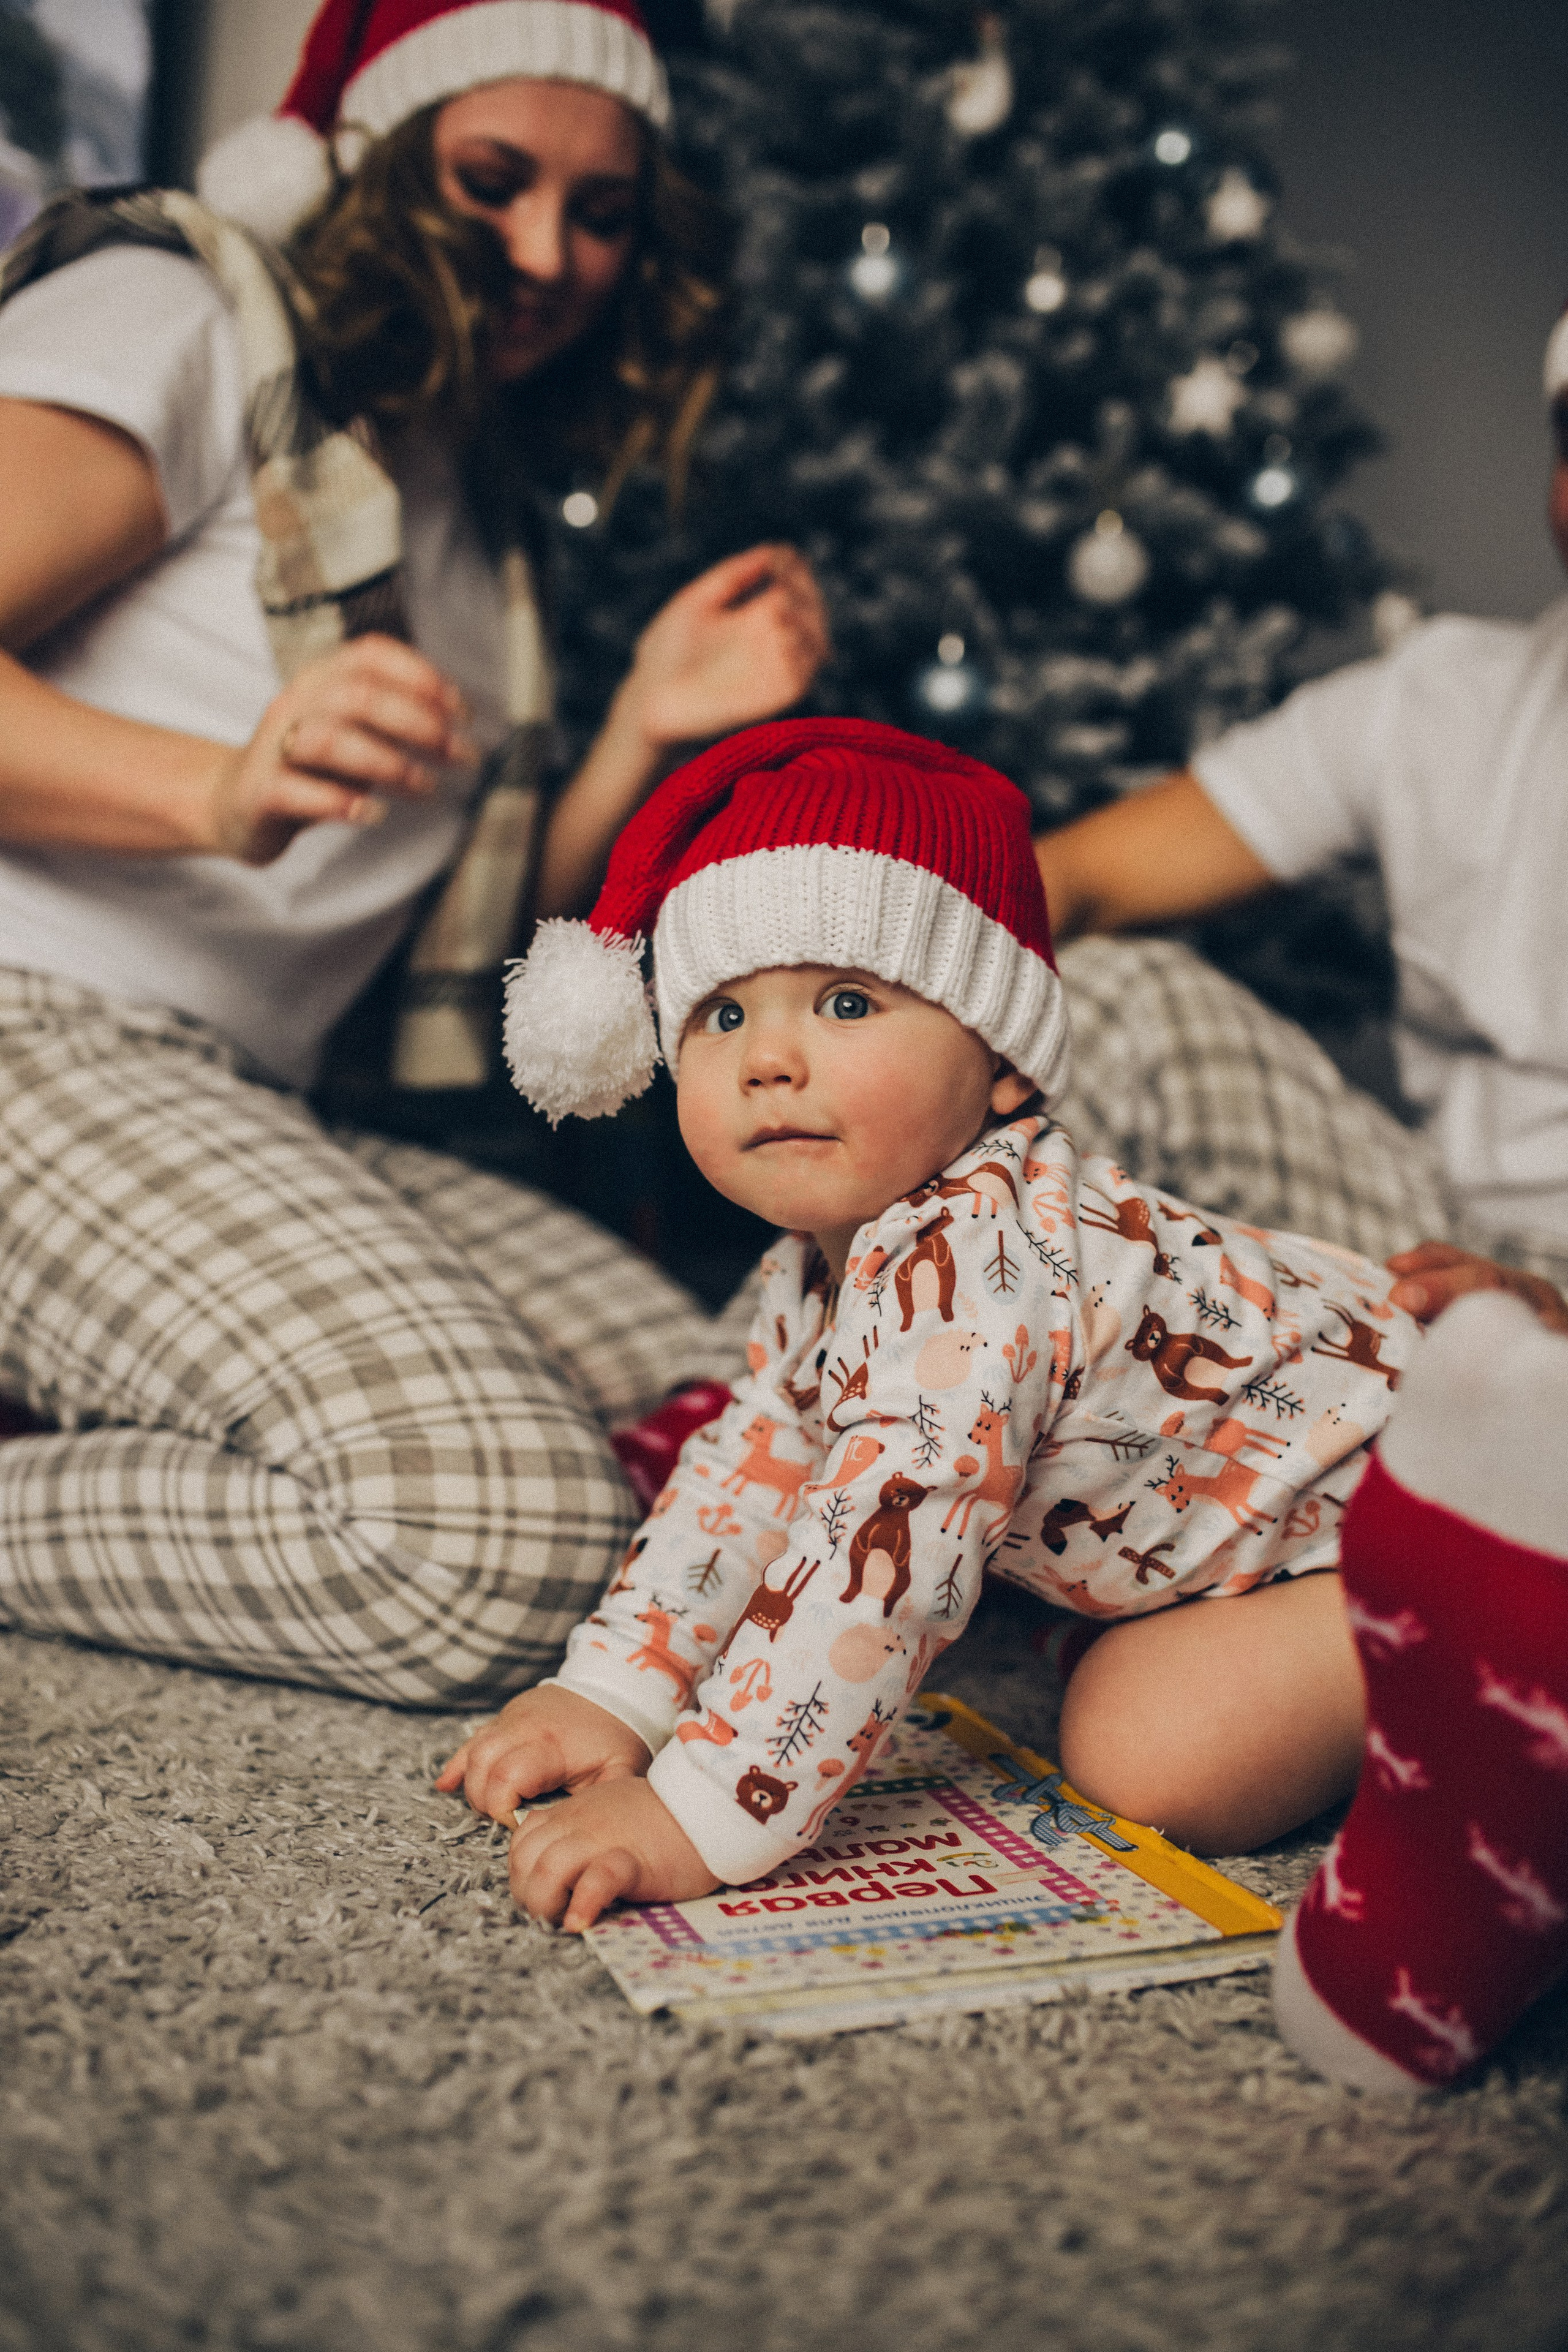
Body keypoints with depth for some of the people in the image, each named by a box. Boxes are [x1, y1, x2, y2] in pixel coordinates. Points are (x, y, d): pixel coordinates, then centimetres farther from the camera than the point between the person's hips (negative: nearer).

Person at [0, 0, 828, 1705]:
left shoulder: (470, 513, 24)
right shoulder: (172, 317, 4)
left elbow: (479, 961, 18)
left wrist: (648, 732, 5)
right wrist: (223, 791, -29)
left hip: (255, 1113, 8)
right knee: (489, 1520, -29)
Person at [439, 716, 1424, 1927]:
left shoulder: (967, 1269, -33)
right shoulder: (827, 1261, 0)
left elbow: (881, 1554, -40)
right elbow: (755, 1471, 8)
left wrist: (700, 1816, -38)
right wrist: (610, 1691, 2)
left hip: (1380, 1495, -10)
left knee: (1153, 1755, -21)